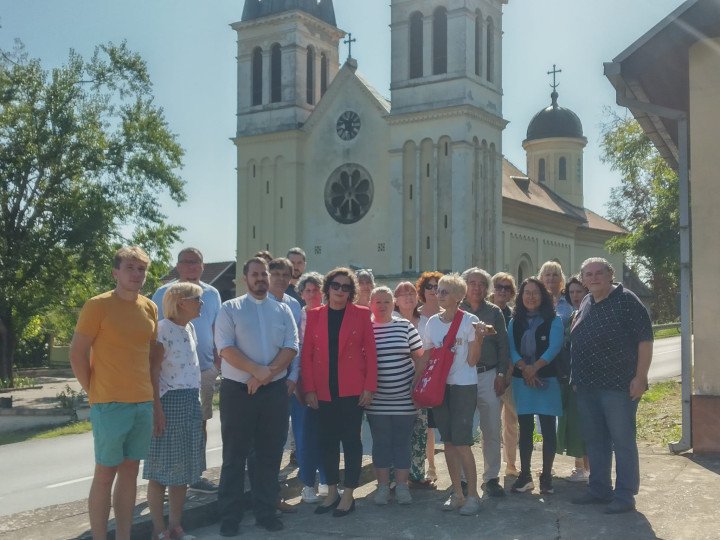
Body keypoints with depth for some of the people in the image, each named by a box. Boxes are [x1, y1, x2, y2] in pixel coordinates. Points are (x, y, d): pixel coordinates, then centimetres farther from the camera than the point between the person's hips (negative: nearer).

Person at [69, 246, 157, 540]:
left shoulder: (150, 307, 9)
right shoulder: (98, 306, -9)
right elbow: (77, 354, -7)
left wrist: (147, 389, 9)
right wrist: (94, 392, -4)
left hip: (144, 402, 6)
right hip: (110, 404, -6)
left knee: (130, 470, 11)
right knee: (105, 472, 2)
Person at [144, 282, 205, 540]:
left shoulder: (190, 329, 13)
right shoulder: (163, 329, -12)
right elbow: (152, 373, -16)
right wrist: (157, 410, -20)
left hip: (191, 403, 8)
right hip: (169, 402, -8)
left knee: (183, 468, 12)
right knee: (162, 469, 0)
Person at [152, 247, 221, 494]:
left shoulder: (212, 294, 10)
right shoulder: (164, 293, -1)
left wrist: (218, 362, 10)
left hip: (204, 368, 4)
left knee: (200, 422, 10)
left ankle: (195, 475, 20)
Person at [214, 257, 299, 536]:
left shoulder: (282, 310, 9)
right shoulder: (230, 309, 0)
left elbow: (291, 347, -1)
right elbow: (226, 347, -11)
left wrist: (267, 373, -15)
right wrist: (256, 370, -21)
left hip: (275, 391, 3)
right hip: (237, 390, -3)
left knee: (270, 454, 9)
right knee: (234, 455, 3)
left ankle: (265, 511, 20)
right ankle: (229, 516, 11)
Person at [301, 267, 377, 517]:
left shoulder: (361, 314, 1)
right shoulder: (314, 315, 6)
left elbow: (370, 352, -1)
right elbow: (307, 354, 3)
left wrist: (369, 386, -7)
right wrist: (309, 389, -3)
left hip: (352, 390, -2)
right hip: (324, 391, 2)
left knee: (351, 439, 2)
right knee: (328, 440, 9)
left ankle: (348, 496, 12)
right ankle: (331, 492, 23)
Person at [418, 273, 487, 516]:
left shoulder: (470, 321, -7)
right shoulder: (432, 322, 5)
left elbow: (472, 360, -8)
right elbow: (425, 357, 11)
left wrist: (478, 337, -21)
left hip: (463, 386, -5)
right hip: (439, 386, 5)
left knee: (461, 442, -8)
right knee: (448, 441, 7)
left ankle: (472, 495, 4)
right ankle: (457, 493, 17)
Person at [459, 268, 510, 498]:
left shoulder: (494, 312, 9)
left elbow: (503, 345, 7)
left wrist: (501, 374, 0)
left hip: (488, 375, 1)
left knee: (491, 430, 3)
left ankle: (491, 478, 13)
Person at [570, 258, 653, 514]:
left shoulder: (626, 300, -8)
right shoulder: (585, 304, 13)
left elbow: (645, 339, -12)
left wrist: (640, 377, -17)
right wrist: (576, 377, 14)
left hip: (619, 384, -7)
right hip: (587, 386, 7)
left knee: (622, 441, 0)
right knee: (594, 440, 14)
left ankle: (625, 495, 9)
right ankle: (599, 490, 25)